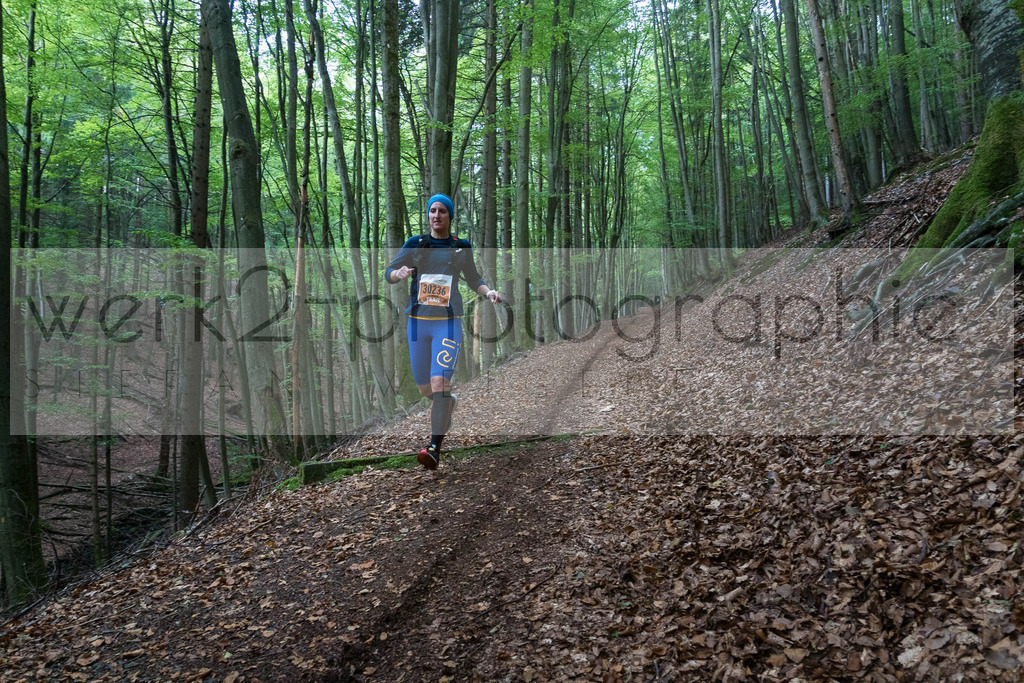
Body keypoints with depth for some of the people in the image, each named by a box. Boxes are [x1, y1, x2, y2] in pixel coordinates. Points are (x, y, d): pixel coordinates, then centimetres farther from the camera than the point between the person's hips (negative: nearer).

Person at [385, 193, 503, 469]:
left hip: (448, 322, -2)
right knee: (424, 388, 11)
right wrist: (399, 273, -23)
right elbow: (388, 273, 0)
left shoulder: (462, 247, 5)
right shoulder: (415, 244, 5)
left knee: (440, 383, -18)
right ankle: (450, 403, 46)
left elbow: (473, 278, 16)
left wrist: (488, 292, -4)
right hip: (418, 322, 2)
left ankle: (435, 447, -12)